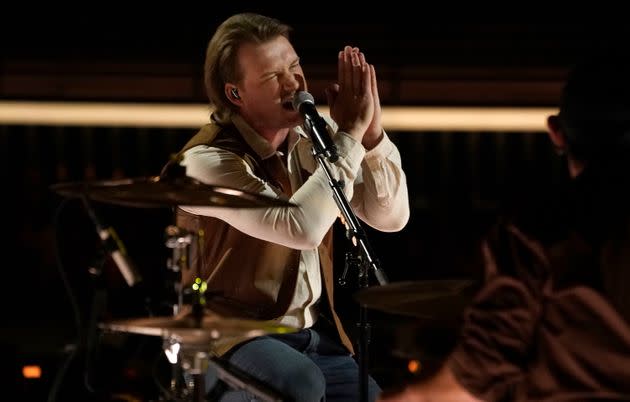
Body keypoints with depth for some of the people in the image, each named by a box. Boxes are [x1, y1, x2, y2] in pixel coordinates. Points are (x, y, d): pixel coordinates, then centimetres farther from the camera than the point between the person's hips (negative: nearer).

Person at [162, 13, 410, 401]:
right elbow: (300, 228, -32)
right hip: (233, 340, -7)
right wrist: (349, 135, -26)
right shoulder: (208, 161, -19)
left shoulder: (313, 135, 3)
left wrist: (371, 134, -19)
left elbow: (391, 217, -3)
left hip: (316, 335, 7)